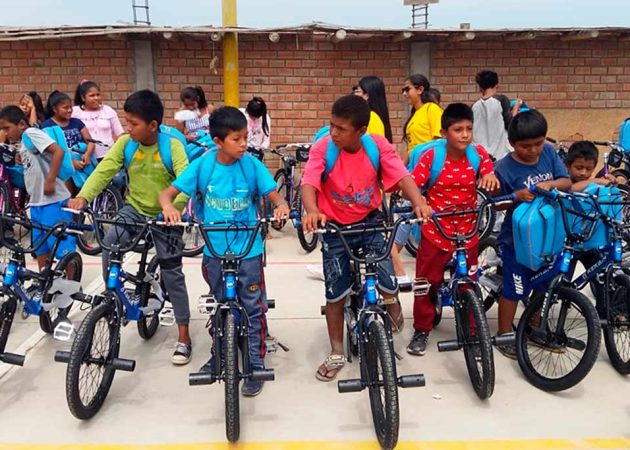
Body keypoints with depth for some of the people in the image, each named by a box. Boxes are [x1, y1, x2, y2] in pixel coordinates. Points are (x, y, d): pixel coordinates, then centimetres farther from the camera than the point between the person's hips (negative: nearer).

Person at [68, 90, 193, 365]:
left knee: (172, 273, 0)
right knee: (109, 243, -26)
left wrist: (174, 208, -45)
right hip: (134, 209, 3)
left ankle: (183, 337, 9)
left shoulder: (172, 145, -17)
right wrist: (83, 196, -33)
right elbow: (104, 170, -15)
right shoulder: (125, 143, -8)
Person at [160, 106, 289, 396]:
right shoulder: (202, 165, -7)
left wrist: (281, 206, -31)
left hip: (248, 250, -1)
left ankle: (256, 365, 17)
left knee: (254, 309, 4)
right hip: (214, 250, 2)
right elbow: (167, 193, -5)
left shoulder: (252, 165, -9)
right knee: (220, 306, 19)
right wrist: (168, 207, -28)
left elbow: (274, 196, -7)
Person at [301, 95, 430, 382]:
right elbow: (309, 183, -28)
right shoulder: (322, 148, -18)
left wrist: (419, 203, -42)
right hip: (334, 226, 0)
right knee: (335, 294, 4)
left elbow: (402, 176, -23)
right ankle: (337, 354, 25)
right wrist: (312, 212, -50)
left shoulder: (378, 146, -14)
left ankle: (392, 303, 27)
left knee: (388, 283, -14)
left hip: (370, 221, 0)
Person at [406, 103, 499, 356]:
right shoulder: (432, 156, -13)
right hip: (435, 231, -2)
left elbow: (491, 185, -7)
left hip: (467, 232, 2)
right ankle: (422, 330, 25)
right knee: (426, 282, 7)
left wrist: (491, 177, -30)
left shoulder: (478, 154, -4)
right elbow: (411, 184, -18)